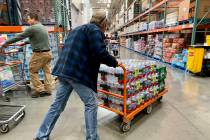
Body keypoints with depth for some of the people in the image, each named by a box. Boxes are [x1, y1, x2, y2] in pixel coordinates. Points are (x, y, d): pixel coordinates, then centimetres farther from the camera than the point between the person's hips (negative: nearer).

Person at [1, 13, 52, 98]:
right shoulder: (43, 27, 15)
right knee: (47, 71, 11)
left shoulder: (32, 28, -10)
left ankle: (40, 90, 6)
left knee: (33, 71, 7)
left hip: (39, 54, -8)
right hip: (48, 53, 8)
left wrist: (6, 43, 5)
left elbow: (20, 36, -6)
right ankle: (48, 90, 14)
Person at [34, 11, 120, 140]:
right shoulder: (94, 30, -3)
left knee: (58, 104, 17)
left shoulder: (77, 29, 26)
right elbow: (100, 53, -15)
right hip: (78, 73, -9)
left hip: (64, 71, 9)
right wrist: (115, 62, 0)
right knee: (91, 104, 4)